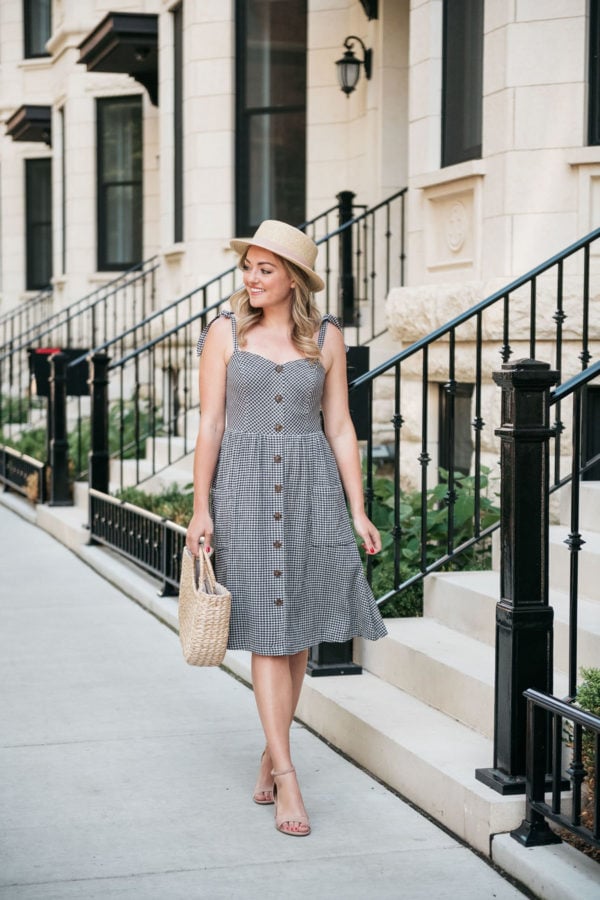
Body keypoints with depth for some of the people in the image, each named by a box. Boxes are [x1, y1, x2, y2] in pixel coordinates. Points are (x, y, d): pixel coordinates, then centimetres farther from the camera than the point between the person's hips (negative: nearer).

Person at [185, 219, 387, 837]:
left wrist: (358, 510, 2)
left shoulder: (326, 337, 5)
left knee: (299, 631, 7)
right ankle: (286, 774, -3)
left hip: (311, 488, 2)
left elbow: (339, 426, 6)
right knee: (267, 630, -5)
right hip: (245, 485, -2)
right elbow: (210, 425, 1)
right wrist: (200, 508, -5)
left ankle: (270, 754, 24)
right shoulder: (225, 333, 2)